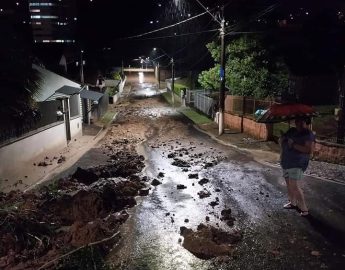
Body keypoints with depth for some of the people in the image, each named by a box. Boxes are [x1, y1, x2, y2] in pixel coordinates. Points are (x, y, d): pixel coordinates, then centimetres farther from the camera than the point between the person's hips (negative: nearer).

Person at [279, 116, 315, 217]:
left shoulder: (309, 135, -13)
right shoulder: (292, 131, 8)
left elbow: (309, 150, -26)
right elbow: (282, 139, 23)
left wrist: (294, 145, -23)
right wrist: (282, 151, 9)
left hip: (297, 165, -8)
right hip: (286, 163, 8)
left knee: (295, 187, -13)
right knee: (289, 184, 18)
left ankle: (304, 209, 0)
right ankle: (292, 202, 36)